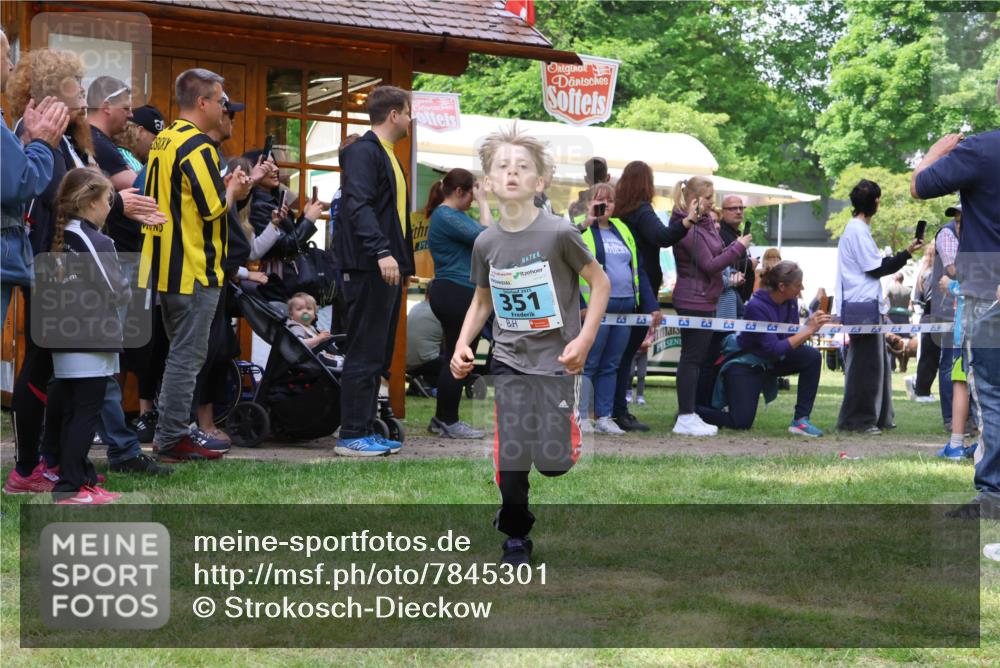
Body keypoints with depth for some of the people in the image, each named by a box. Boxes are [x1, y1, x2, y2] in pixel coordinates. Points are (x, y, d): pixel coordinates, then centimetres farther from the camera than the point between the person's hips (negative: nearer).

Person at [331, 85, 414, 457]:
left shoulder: (388, 156, 21)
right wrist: (381, 251, -30)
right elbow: (359, 205, -21)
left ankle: (367, 429, 16)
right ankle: (352, 436, -4)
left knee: (380, 356, 11)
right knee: (364, 354, -7)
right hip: (369, 268, -10)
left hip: (388, 269, 10)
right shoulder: (363, 151, -10)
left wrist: (405, 261, 20)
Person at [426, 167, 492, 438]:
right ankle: (448, 422, 0)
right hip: (457, 295, -11)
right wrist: (483, 202, -9)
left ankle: (442, 419, 20)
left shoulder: (454, 215, 19)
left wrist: (482, 202, 11)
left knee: (455, 357, 14)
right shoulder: (446, 217, -14)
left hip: (459, 295, 11)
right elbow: (487, 236, -19)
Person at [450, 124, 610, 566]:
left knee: (552, 459, -8)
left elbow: (600, 283, -4)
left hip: (555, 360, -3)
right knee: (510, 458, -1)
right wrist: (462, 345, 2)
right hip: (509, 361, 3)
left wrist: (585, 339, -12)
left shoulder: (558, 233, -13)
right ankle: (515, 536, 20)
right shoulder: (486, 242, 1)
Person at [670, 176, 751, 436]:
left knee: (699, 357, 12)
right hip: (694, 300, -10)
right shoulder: (689, 228, -16)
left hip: (704, 300, 10)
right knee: (692, 357, -8)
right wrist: (738, 247, -12)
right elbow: (709, 265, -18)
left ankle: (689, 415, 17)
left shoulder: (704, 222, 16)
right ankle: (686, 418, -6)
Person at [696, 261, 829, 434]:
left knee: (812, 356, -19)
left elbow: (793, 339, -5)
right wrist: (808, 330, -31)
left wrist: (811, 325, -24)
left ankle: (800, 420, -13)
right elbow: (773, 349, -32)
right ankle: (693, 410, 13)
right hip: (745, 363, -7)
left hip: (771, 361, 7)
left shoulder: (791, 301, -8)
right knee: (742, 423, -14)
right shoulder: (757, 307, -29)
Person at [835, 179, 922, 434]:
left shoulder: (858, 228, 19)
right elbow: (876, 268, -14)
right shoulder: (858, 230, -13)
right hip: (863, 306, -11)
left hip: (867, 305, 11)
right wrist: (907, 253, -10)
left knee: (878, 362, 14)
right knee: (865, 362, -7)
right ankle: (856, 419, -2)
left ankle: (879, 417, 19)